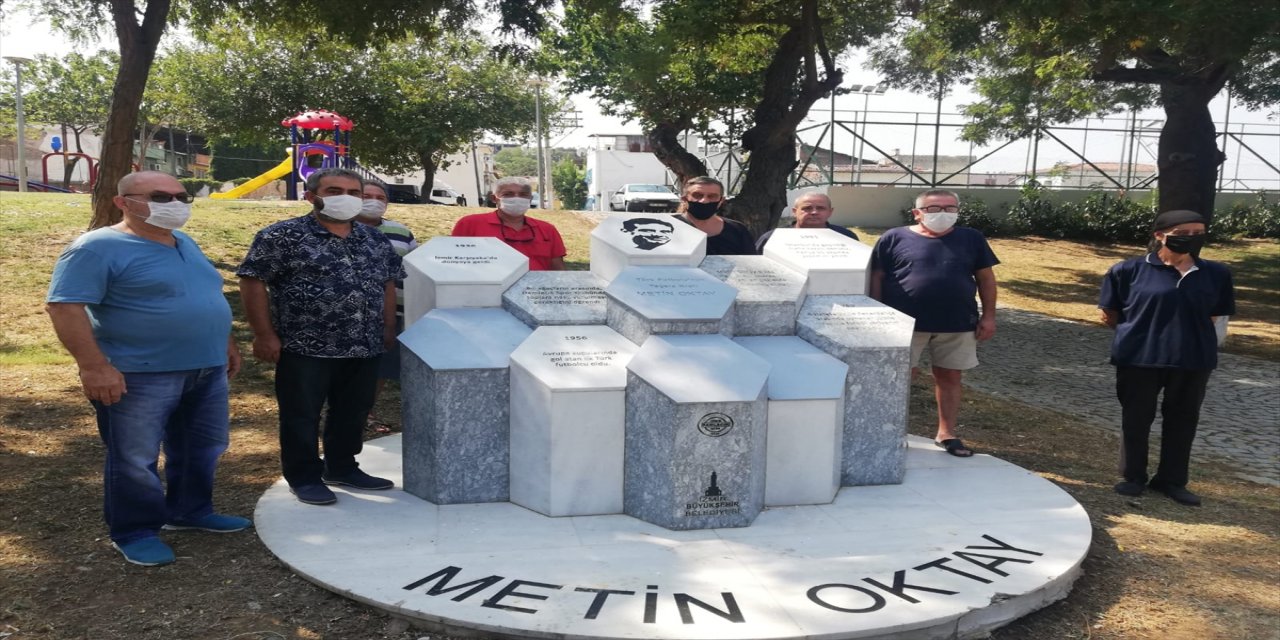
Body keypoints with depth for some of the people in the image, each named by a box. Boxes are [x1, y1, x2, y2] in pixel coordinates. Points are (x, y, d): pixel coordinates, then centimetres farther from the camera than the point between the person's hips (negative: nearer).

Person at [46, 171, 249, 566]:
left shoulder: (186, 244, 13)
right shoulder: (99, 247, -11)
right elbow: (66, 306, -18)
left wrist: (227, 343, 21)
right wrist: (94, 367, -24)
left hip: (206, 369, 8)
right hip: (140, 375, -8)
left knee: (203, 448, 16)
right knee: (135, 459, 2)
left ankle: (189, 511, 33)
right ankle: (135, 532, 17)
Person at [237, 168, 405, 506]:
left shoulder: (375, 239, 11)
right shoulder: (283, 236, -6)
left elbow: (388, 284, 20)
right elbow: (253, 282, -8)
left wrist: (388, 330, 14)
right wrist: (265, 335, -11)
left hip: (364, 348, 5)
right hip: (306, 348, -5)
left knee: (353, 414, 14)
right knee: (302, 416, 4)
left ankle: (343, 469, 30)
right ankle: (304, 478, 18)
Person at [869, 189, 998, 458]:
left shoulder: (971, 239, 5)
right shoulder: (894, 238, -3)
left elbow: (986, 278, 9)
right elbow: (876, 278, 0)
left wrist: (989, 316, 2)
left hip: (957, 325, 2)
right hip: (905, 323, -2)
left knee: (949, 377, 9)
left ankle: (947, 433, 21)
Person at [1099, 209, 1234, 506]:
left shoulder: (1216, 274, 1)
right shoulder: (1130, 270, -9)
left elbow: (1214, 315, 13)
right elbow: (1110, 314, 0)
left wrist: (1186, 335, 7)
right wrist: (1138, 333, 4)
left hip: (1193, 359, 3)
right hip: (1139, 357, -3)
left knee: (1183, 420, 13)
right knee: (1136, 418, 8)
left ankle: (1171, 480, 28)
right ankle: (1133, 476, 26)